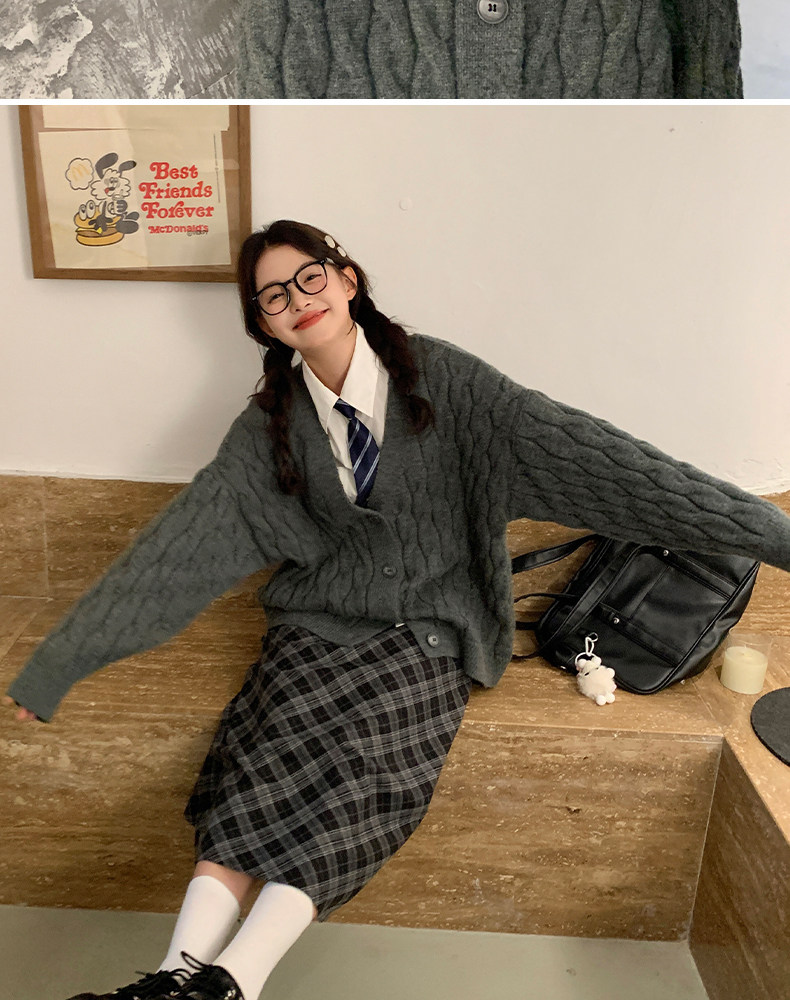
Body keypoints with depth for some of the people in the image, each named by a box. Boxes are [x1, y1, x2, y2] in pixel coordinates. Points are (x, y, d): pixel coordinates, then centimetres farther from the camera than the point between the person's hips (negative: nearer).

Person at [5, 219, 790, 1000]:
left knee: (350, 768, -25)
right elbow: (178, 544, 0)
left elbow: (575, 447, -15)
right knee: (269, 758, -23)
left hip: (428, 629, -2)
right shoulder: (270, 423, 1)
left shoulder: (438, 377, -7)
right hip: (321, 620, 3)